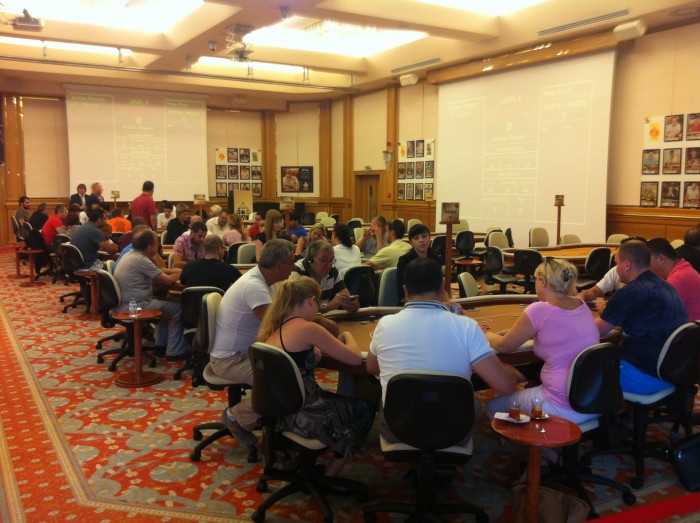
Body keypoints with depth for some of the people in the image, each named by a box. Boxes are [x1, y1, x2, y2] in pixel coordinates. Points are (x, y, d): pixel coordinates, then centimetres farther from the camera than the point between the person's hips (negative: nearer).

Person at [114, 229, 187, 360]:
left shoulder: (130, 255, 11)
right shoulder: (141, 260, -19)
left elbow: (154, 278, 17)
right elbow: (167, 280, -15)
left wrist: (175, 272, 11)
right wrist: (180, 274, 5)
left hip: (124, 304, 10)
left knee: (165, 303, 24)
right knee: (177, 309, -5)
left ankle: (161, 344, 28)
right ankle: (175, 352, 0)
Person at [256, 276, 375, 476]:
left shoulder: (273, 327, 4)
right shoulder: (307, 328, -20)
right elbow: (355, 358, -14)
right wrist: (347, 336, 3)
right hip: (299, 415, -8)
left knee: (341, 400, 29)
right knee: (366, 409, 16)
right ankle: (328, 477, 23)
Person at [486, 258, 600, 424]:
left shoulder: (539, 310, -17)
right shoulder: (582, 304, 3)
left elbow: (504, 346, -4)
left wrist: (488, 335, 17)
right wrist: (514, 332, 19)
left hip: (564, 409, -7)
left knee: (493, 406, 13)